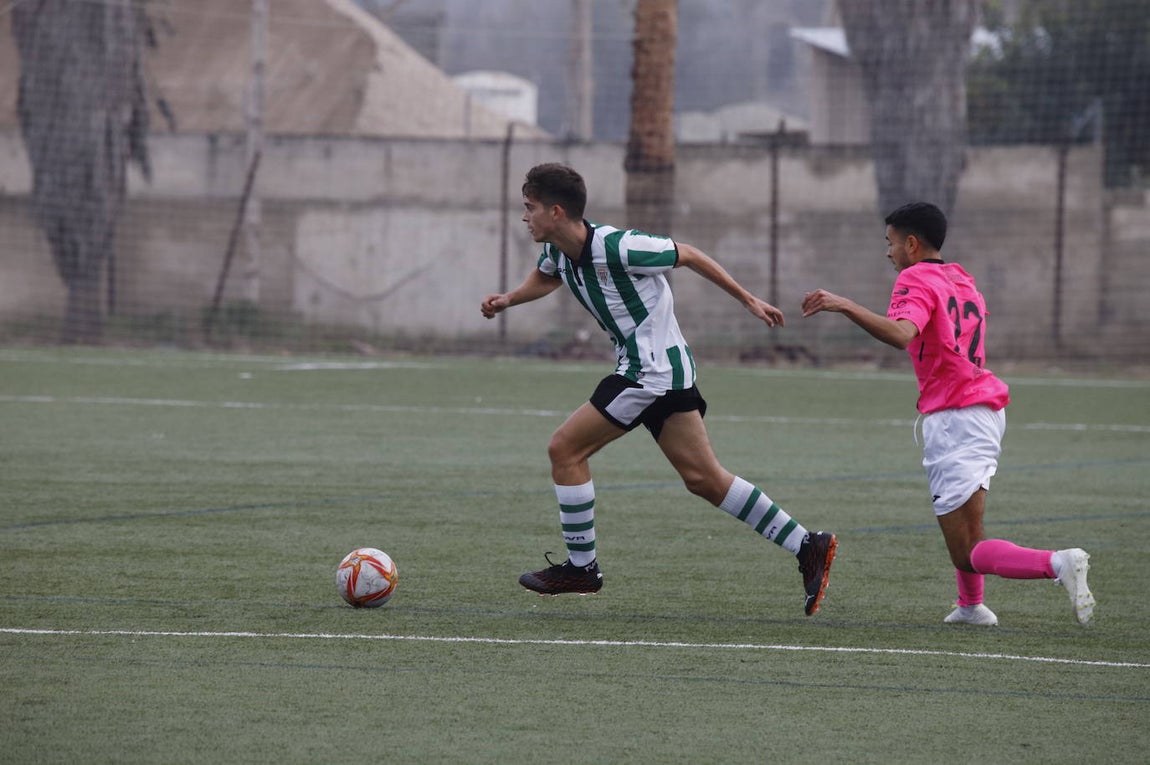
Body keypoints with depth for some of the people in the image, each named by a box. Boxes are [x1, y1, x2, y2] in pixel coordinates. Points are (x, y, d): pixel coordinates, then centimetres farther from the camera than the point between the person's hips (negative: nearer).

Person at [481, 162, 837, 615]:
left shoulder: (616, 247, -21)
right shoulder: (558, 251, 4)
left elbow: (688, 255, -9)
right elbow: (546, 277, 31)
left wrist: (748, 300, -2)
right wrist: (508, 299, 11)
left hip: (654, 370, -9)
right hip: (655, 370, 9)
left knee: (566, 448, -6)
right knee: (703, 478, 7)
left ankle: (581, 568, 4)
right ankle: (807, 547, 7)